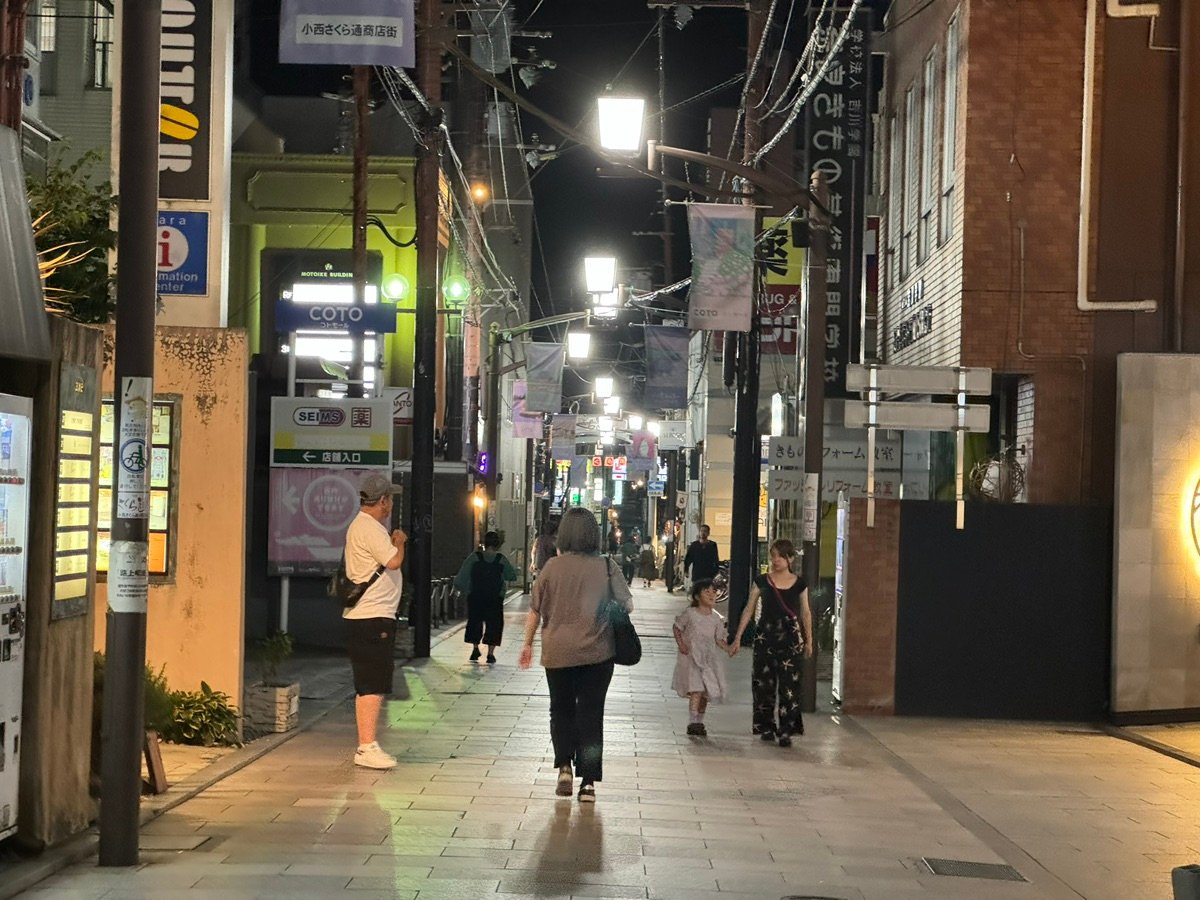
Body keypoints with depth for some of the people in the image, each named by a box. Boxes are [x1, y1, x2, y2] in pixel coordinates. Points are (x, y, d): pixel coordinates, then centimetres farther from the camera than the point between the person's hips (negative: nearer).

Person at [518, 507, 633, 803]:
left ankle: (564, 767, 2)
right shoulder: (607, 567, -6)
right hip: (597, 653, 0)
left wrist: (528, 644, 13)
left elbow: (535, 610, 1)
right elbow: (627, 605, 0)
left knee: (561, 710, 17)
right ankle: (588, 782, 4)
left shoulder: (553, 567, -5)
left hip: (558, 653, 0)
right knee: (591, 714, 7)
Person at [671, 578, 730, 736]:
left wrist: (728, 648, -10)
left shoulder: (716, 618, 5)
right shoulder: (690, 614, -5)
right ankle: (692, 723, -14)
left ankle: (699, 722, 21)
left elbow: (719, 639, 8)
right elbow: (676, 628, 6)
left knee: (706, 692, 7)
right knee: (696, 690, -16)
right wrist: (681, 644, -7)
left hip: (709, 659, 5)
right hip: (691, 657, -5)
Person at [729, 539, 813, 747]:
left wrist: (809, 640, 13)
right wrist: (738, 637, 3)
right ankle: (766, 727, 16)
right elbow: (749, 610, 5)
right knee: (764, 683, 3)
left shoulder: (799, 583, 3)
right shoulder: (762, 581, 2)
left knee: (789, 684, -6)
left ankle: (785, 730, -2)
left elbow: (805, 612, 12)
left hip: (791, 638, -1)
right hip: (765, 635, 1)